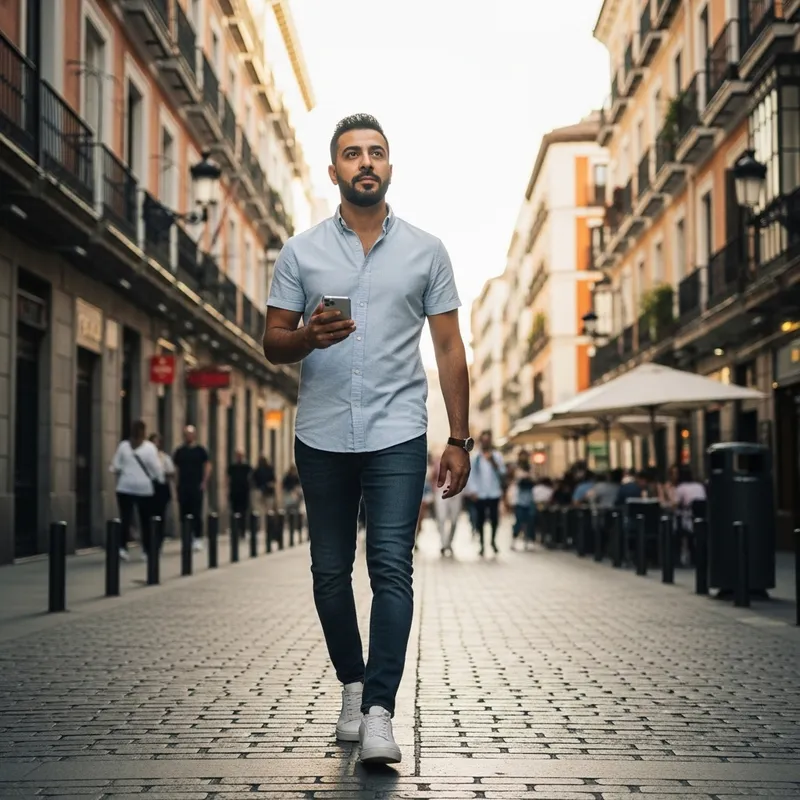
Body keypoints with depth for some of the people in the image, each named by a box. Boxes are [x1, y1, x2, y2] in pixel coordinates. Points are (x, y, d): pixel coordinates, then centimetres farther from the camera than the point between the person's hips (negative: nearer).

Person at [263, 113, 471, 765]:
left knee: (392, 570, -11)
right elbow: (272, 345, 6)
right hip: (322, 437, 2)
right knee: (331, 572, 9)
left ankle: (379, 712, -13)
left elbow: (449, 348, 7)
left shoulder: (426, 251, 6)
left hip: (397, 437, -2)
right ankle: (353, 685, 28)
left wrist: (460, 440, 1)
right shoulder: (301, 252, 6)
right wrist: (308, 337, -18)